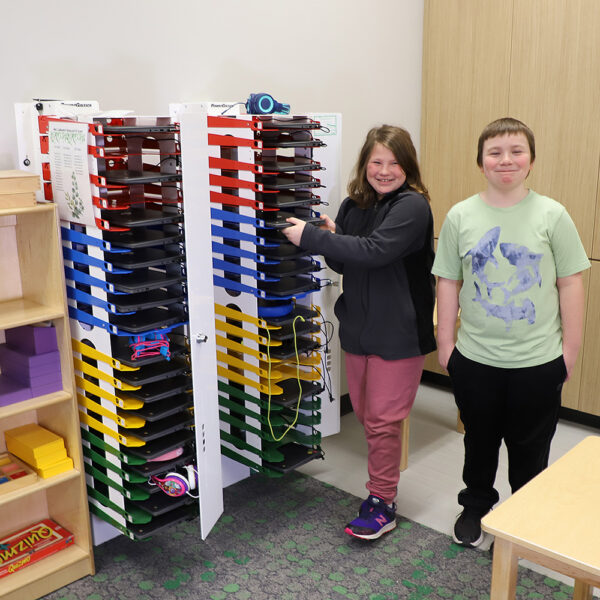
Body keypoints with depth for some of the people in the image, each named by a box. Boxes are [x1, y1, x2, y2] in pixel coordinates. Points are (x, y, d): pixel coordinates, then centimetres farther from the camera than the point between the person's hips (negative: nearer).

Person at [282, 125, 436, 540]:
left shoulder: (412, 207, -16)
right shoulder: (354, 205, 6)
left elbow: (373, 251, -29)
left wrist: (310, 237, -26)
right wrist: (330, 240, -11)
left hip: (399, 331, -7)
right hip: (359, 326, 7)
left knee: (383, 420, 1)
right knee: (364, 411, 17)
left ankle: (382, 504, 17)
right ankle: (385, 475, 38)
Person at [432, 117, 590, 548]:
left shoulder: (552, 216, -6)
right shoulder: (461, 216, -2)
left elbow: (571, 283, -3)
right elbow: (448, 282, 2)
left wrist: (571, 347, -2)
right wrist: (445, 341, 1)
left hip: (538, 361, -1)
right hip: (475, 358, 1)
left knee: (530, 448, 15)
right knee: (479, 442, 19)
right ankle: (476, 507, 42)